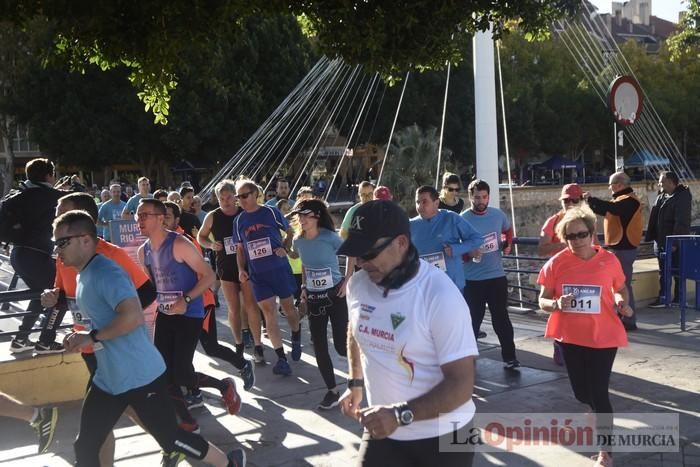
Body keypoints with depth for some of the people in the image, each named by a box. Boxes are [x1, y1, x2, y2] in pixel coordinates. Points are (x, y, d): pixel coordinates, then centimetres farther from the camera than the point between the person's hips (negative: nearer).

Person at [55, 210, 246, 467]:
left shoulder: (105, 272, -20)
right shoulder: (84, 276, 11)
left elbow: (133, 317, -34)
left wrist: (92, 337, -24)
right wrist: (81, 337, 9)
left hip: (140, 377, -9)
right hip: (107, 378, 9)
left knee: (171, 439, 2)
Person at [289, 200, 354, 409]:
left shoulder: (329, 237, -16)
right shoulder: (298, 241, -1)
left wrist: (347, 281, -9)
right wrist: (304, 286, 7)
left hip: (335, 295, -4)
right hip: (313, 298, 5)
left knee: (341, 346, -5)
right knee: (319, 346, 3)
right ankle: (332, 391, 16)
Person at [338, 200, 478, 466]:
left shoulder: (441, 297, -23)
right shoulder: (358, 284, -4)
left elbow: (461, 384, -22)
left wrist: (400, 414, -29)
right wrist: (355, 383, 16)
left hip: (441, 437, -4)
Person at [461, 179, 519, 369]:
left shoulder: (498, 214, 2)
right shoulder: (463, 220, -11)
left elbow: (508, 229, 24)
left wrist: (508, 243, 5)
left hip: (497, 276, 3)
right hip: (472, 279, -3)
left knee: (501, 318, 7)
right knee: (472, 319, 7)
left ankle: (510, 357, 15)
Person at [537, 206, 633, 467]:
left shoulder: (609, 260, -8)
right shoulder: (556, 263, -9)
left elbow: (620, 288, 10)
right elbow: (543, 300, -3)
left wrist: (622, 303, -11)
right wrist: (557, 304, -25)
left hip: (604, 336, -2)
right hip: (570, 337, 2)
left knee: (599, 392, -3)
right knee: (581, 392, 15)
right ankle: (601, 413, 52)